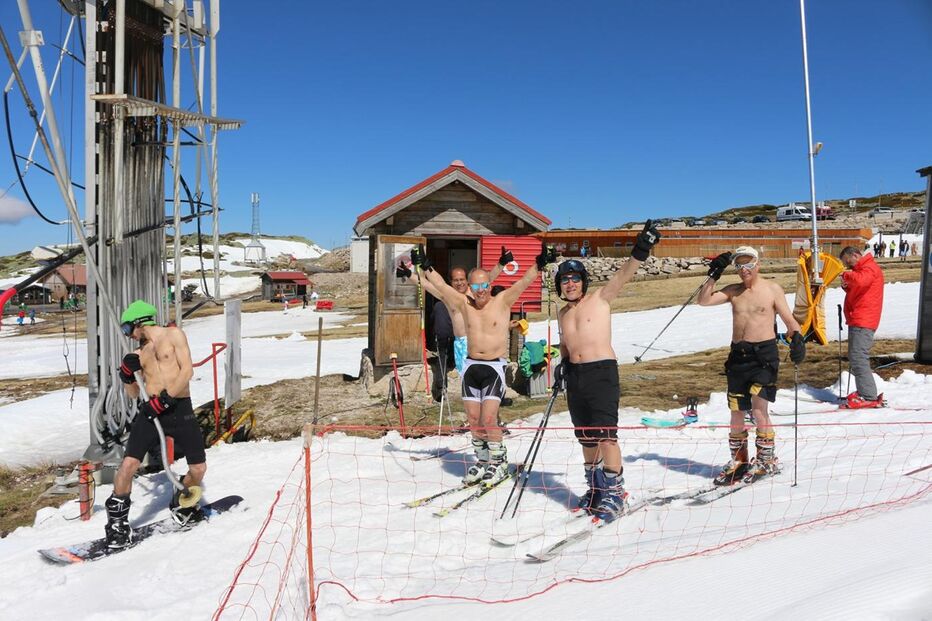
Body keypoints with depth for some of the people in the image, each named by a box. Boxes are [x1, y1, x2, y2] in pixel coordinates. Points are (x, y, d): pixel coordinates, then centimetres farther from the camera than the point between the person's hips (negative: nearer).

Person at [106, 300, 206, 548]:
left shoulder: (173, 335, 3)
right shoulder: (139, 353, 16)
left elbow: (187, 370, -9)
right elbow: (133, 394, 15)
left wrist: (166, 397, -17)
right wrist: (127, 373, -4)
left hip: (180, 408, -3)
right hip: (151, 409, 3)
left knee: (198, 468, 1)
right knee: (128, 464, -12)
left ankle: (180, 505, 31)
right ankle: (117, 522, 6)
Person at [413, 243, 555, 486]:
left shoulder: (503, 301, -3)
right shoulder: (465, 303, 6)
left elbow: (523, 282, -14)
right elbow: (440, 285, 5)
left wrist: (539, 264, -26)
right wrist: (425, 267, -3)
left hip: (495, 366, -4)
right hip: (471, 366, 4)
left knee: (488, 418, -11)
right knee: (473, 420, 6)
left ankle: (499, 462, 8)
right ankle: (482, 460, 24)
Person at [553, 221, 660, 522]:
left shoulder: (600, 299, -1)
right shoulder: (562, 314, 16)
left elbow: (622, 276, -16)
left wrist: (639, 252, -31)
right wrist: (562, 362, 11)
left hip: (602, 372, -6)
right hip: (575, 377, 6)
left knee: (605, 434, -11)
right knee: (586, 438, 12)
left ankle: (615, 493, -1)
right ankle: (595, 488, 27)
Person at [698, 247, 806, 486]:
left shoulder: (772, 289, 3)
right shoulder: (733, 291, 12)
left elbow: (789, 319, 1)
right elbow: (703, 301, 3)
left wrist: (797, 338, -17)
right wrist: (714, 274, -3)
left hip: (764, 353, -4)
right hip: (738, 355, 4)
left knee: (758, 407, -12)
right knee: (736, 410, 8)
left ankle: (767, 460, 6)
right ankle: (739, 461, 22)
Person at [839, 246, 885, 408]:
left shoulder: (870, 267, -10)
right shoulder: (861, 269, 22)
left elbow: (860, 281, -31)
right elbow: (855, 289, 25)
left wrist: (847, 275, -12)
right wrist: (846, 285, 4)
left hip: (863, 322, -11)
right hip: (857, 321, 11)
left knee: (858, 358, -14)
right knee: (855, 359, 15)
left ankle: (869, 397, -15)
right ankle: (863, 391, 22)